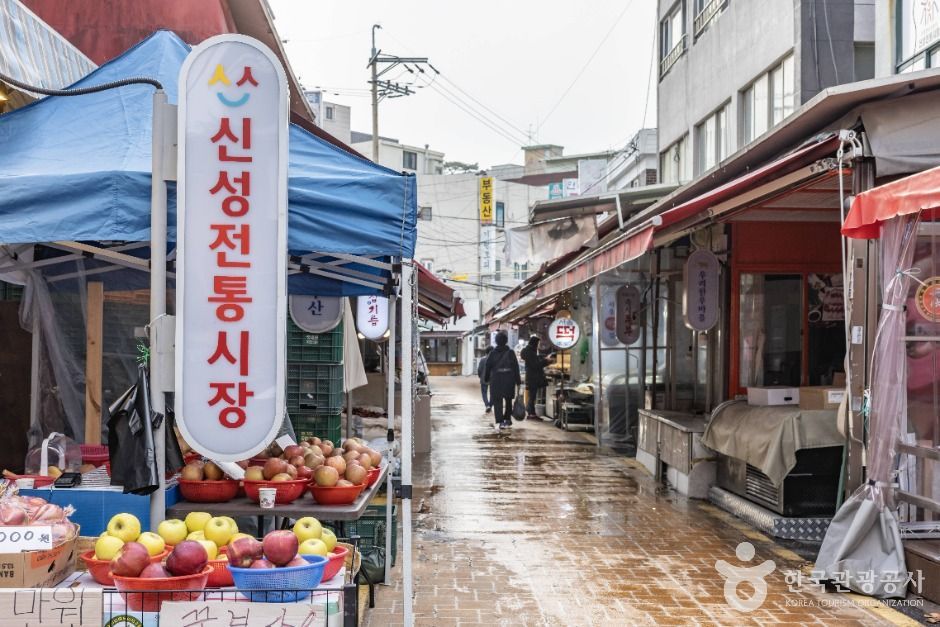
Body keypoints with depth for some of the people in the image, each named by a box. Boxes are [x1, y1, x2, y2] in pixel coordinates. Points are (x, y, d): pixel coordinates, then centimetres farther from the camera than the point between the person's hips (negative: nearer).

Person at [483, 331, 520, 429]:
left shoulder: (493, 353, 0)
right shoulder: (510, 352, -3)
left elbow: (487, 366, 3)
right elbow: (516, 367, -4)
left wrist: (486, 379, 13)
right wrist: (518, 381, 1)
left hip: (496, 381, 0)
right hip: (509, 380, 1)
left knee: (497, 401, -1)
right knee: (508, 400, 19)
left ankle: (499, 421, -13)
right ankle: (507, 419, 23)